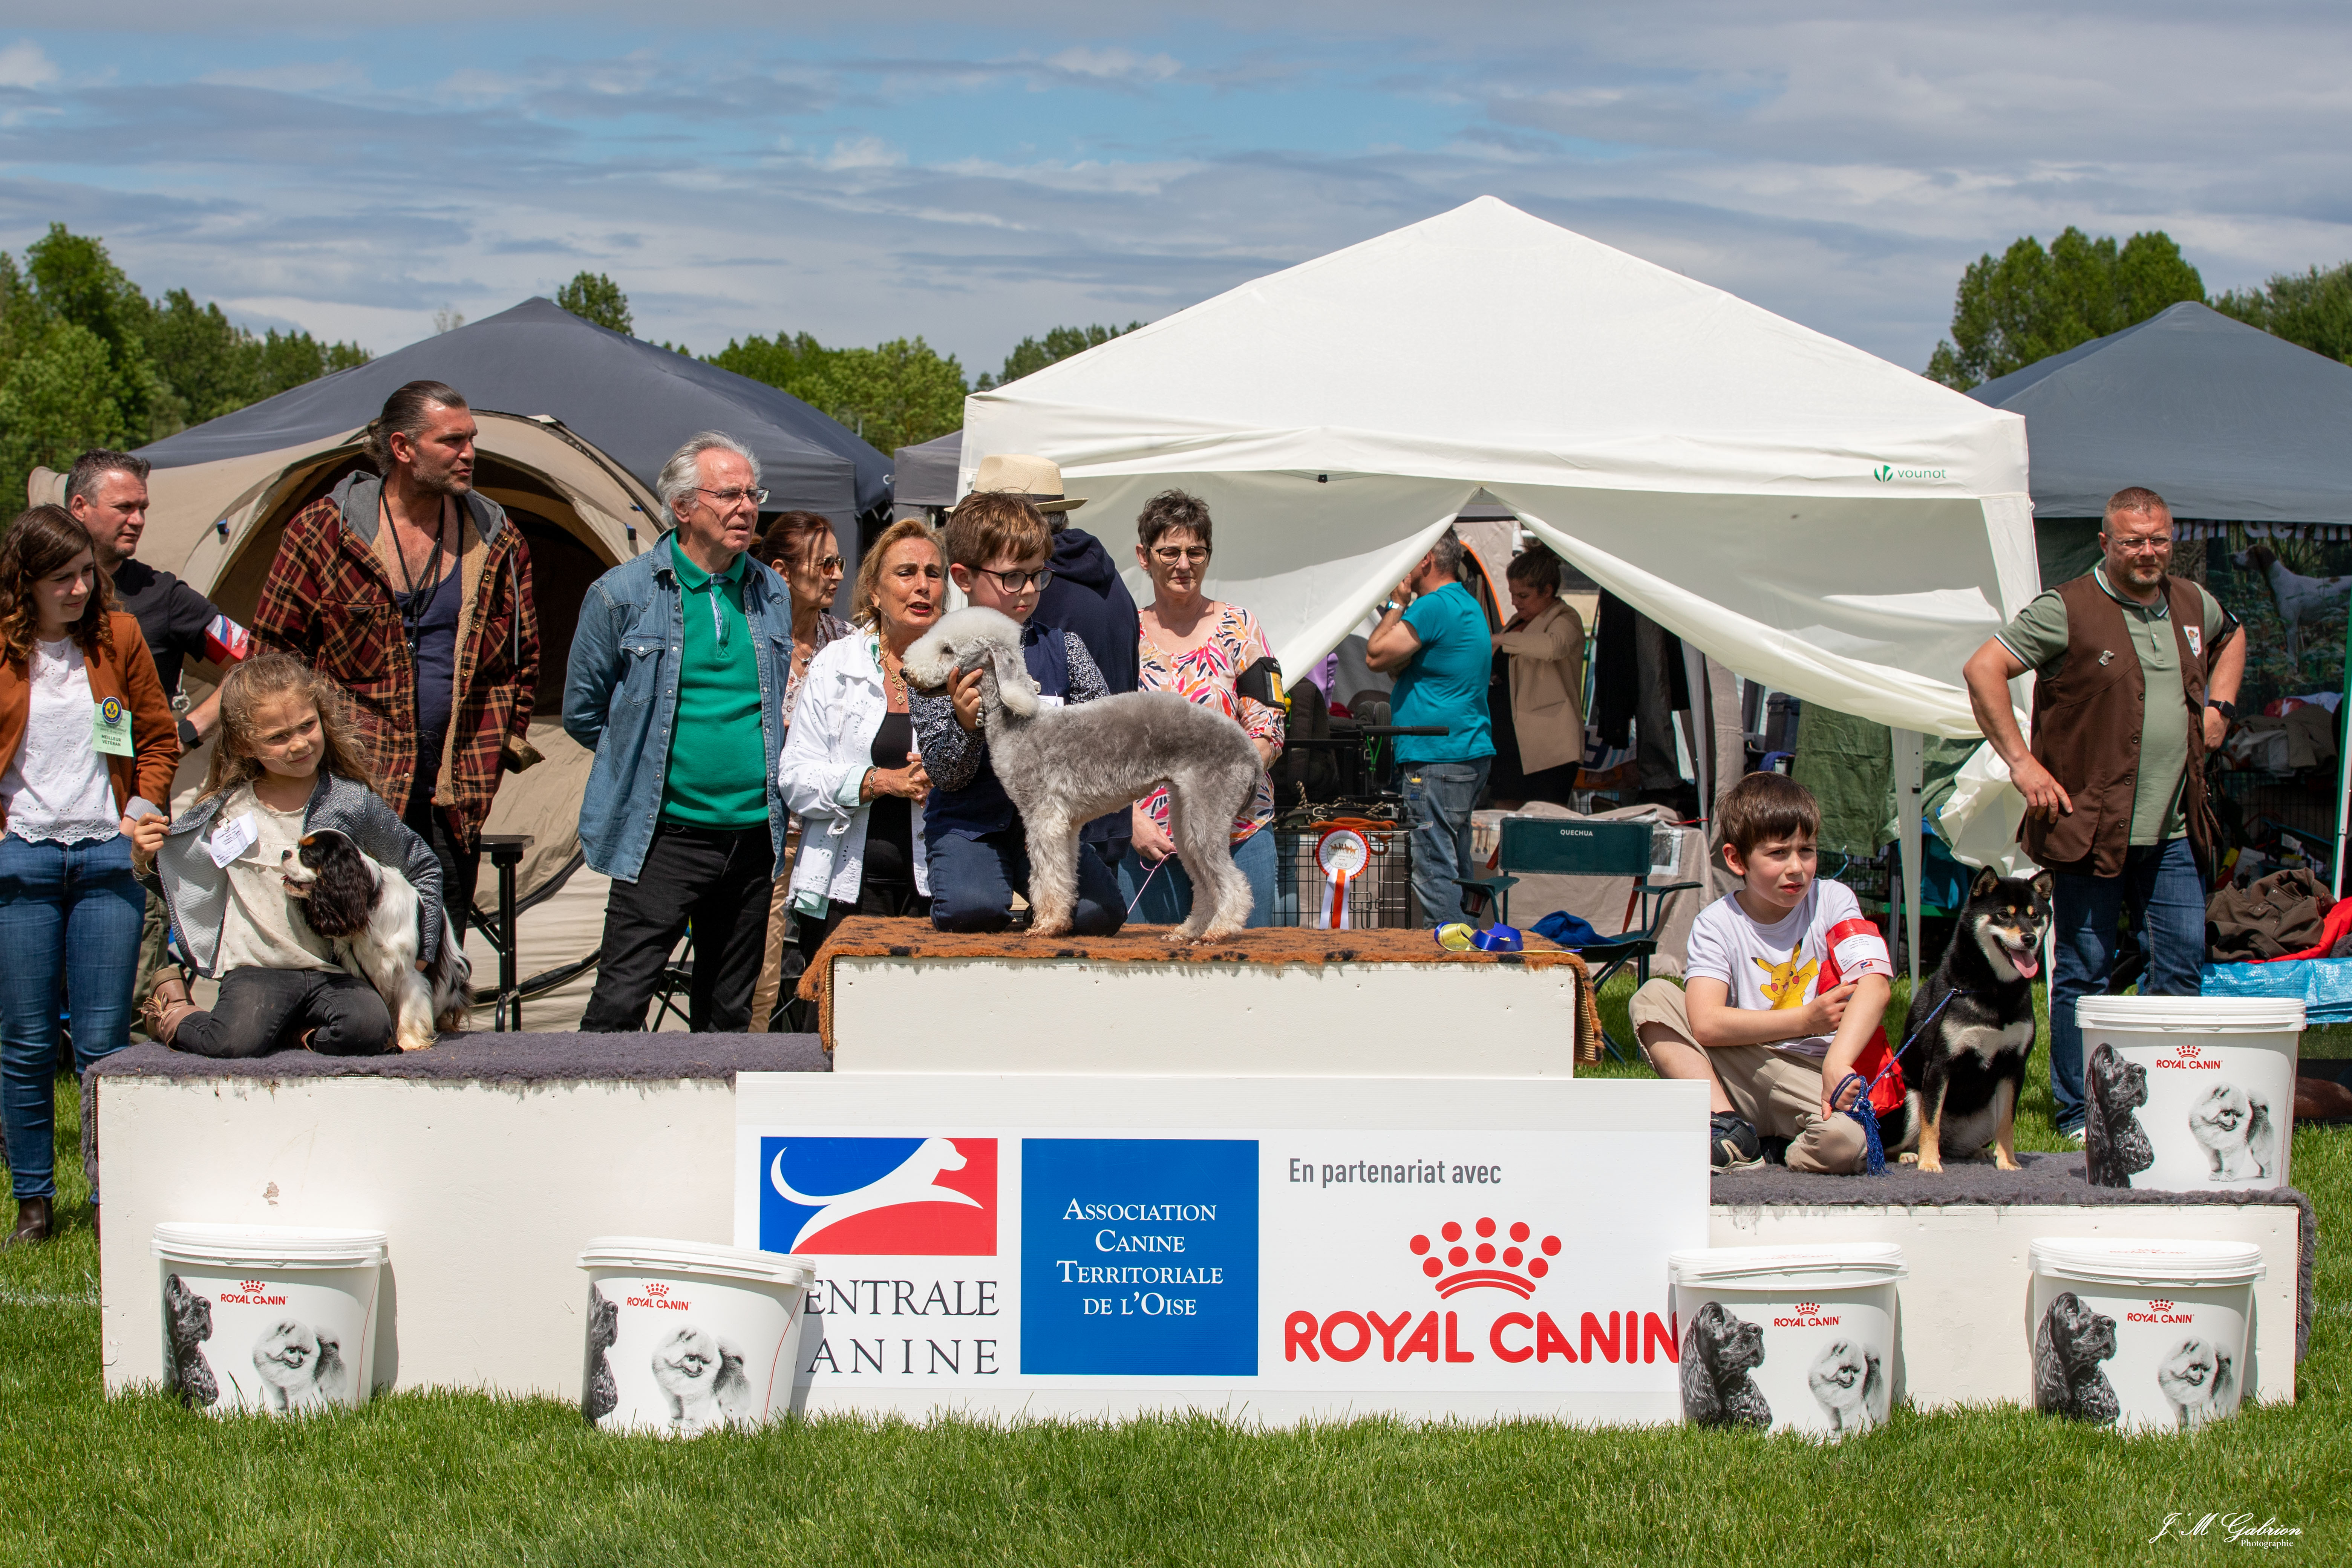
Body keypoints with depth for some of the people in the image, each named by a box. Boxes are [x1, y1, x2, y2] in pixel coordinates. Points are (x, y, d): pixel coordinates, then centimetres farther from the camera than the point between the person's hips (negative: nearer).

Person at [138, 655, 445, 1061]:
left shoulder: (352, 803, -1)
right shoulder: (227, 810, 2)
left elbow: (424, 865, 13)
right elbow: (184, 887, 17)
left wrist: (415, 944, 7)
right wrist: (149, 859, -3)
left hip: (334, 971, 0)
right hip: (257, 968, 0)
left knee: (369, 1030, -31)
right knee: (236, 1042, -29)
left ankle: (292, 1034, -2)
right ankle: (174, 1015, 4)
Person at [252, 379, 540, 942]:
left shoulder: (497, 543, 8)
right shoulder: (325, 532, -3)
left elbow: (523, 657, 18)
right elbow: (275, 652, 3)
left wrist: (508, 739, 11)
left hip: (455, 794, 4)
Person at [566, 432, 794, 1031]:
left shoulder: (773, 595, 9)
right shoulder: (623, 594, -4)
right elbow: (583, 713, 5)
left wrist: (763, 766, 12)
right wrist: (652, 758, 6)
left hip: (754, 836, 4)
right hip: (665, 837, -4)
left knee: (729, 1014, 11)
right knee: (620, 1004, -10)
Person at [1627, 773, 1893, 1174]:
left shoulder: (1832, 901, 0)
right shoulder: (1717, 923, 1)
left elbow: (1874, 985, -17)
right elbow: (1705, 1023, -15)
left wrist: (1837, 1064, -34)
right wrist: (1805, 1021, -19)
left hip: (1812, 1079, -2)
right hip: (1740, 1076, 2)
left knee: (1844, 1142, -37)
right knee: (1653, 997, -14)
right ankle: (1727, 1127, -20)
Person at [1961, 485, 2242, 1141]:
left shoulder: (2192, 605, 11)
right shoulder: (2068, 611, -9)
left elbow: (2232, 639, 35)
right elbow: (1982, 670, -13)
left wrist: (2219, 704, 18)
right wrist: (2021, 761, -15)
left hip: (2173, 833, 6)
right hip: (2091, 830, -6)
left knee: (2183, 964, 7)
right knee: (2085, 973, 1)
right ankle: (2078, 1114, 9)